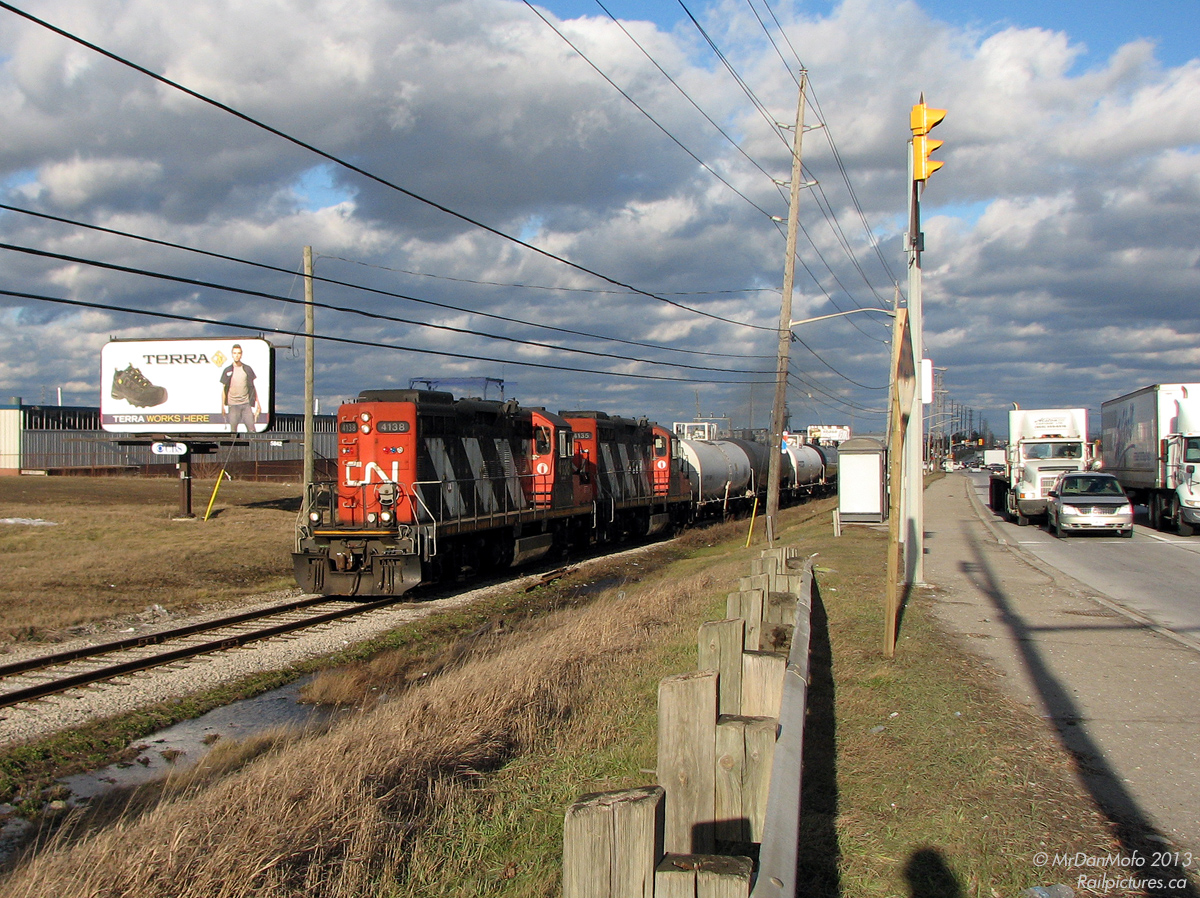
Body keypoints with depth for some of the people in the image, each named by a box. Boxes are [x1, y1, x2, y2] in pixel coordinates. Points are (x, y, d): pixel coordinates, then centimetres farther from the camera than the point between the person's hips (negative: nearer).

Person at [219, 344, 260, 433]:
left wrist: (257, 403, 8)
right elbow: (224, 389, 8)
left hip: (246, 403, 1)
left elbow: (252, 387, 12)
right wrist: (223, 406, 4)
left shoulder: (247, 369, 7)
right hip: (233, 405, -1)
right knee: (233, 431, 2)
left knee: (252, 429, -6)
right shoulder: (227, 371, 4)